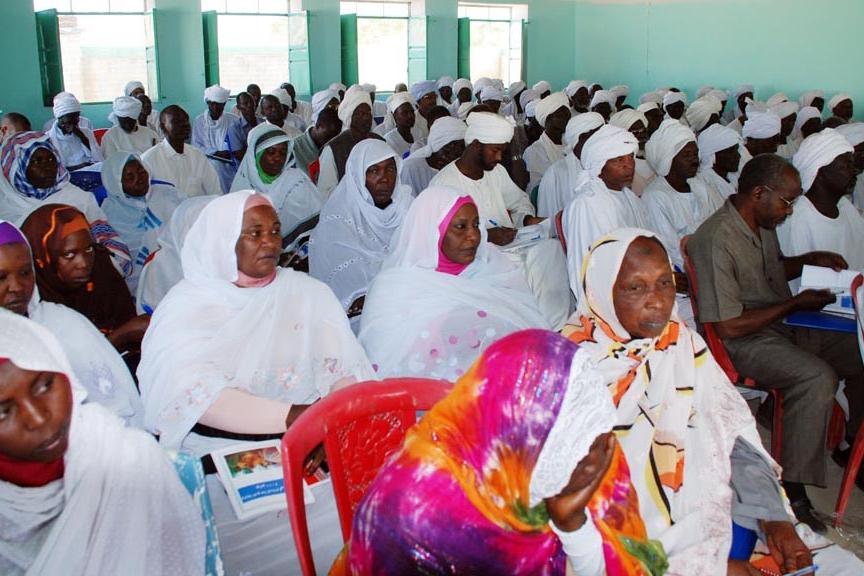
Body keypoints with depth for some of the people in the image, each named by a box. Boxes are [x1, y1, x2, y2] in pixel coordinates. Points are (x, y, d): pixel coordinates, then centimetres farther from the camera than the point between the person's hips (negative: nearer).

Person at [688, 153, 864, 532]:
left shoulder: (763, 224, 7)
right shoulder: (717, 240, -22)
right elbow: (728, 326, -22)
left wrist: (810, 260, 10)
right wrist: (796, 304, -14)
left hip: (783, 327, 10)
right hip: (744, 342, -9)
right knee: (817, 377, -31)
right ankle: (792, 493, -23)